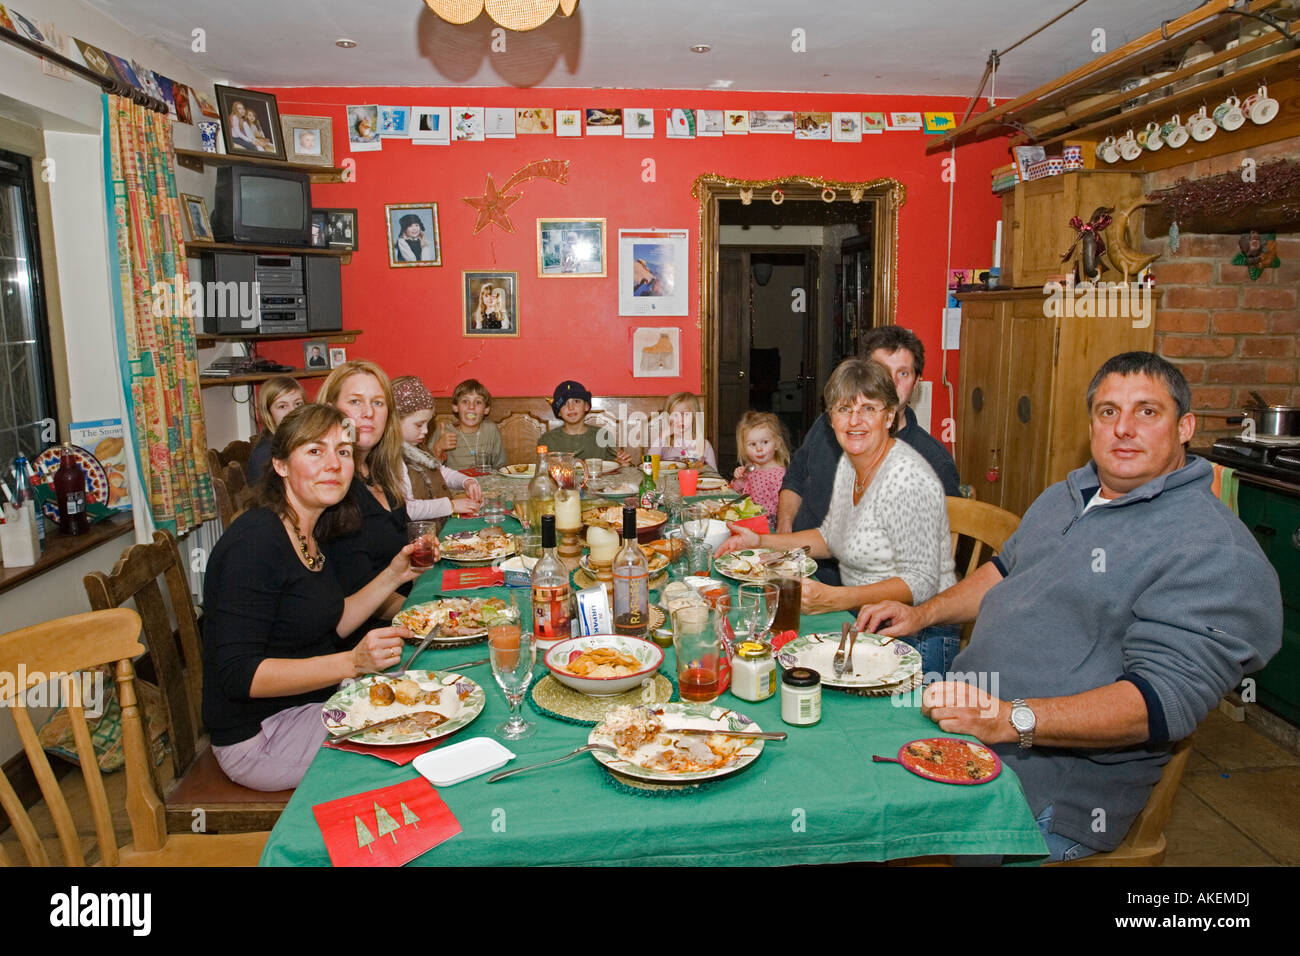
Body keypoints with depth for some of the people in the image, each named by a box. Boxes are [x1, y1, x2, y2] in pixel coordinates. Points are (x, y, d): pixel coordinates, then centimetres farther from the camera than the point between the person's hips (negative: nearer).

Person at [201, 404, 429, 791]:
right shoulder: (255, 541, -23)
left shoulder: (309, 533, 5)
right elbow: (237, 675, -26)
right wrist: (353, 663, -33)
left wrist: (394, 574, 1)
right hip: (258, 736, -9)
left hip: (311, 700, 9)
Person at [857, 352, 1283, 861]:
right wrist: (922, 613, 13)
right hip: (965, 710, 8)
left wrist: (1010, 718, -31)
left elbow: (1167, 699, -24)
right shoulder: (1065, 494, 13)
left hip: (1060, 779, -7)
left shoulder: (1216, 549, -15)